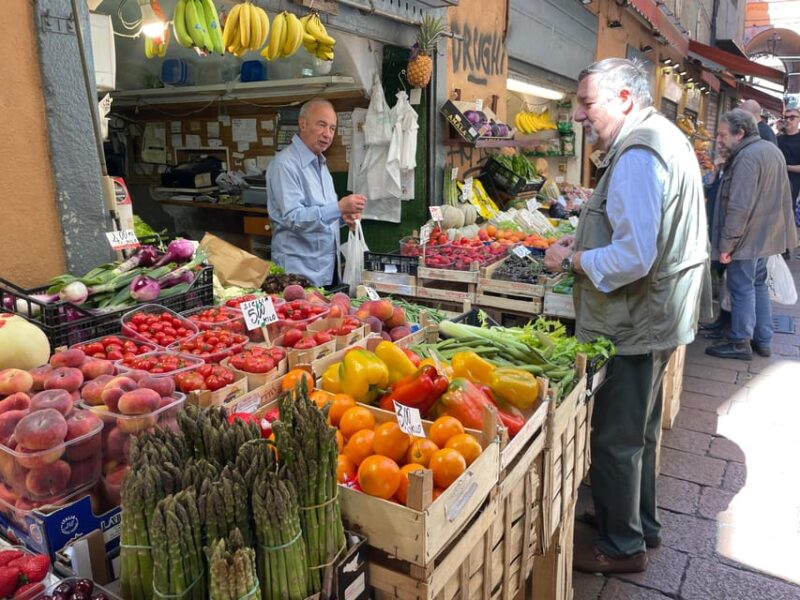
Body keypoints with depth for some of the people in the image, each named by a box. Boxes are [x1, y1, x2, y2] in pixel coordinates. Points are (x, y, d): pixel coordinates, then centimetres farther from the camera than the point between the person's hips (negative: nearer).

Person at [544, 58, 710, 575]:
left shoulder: (637, 157, -23)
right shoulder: (666, 138, 12)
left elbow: (633, 258, -31)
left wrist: (572, 258, -16)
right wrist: (585, 241, 12)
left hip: (633, 327, -11)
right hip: (658, 316, 11)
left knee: (615, 439, 5)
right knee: (640, 431, 23)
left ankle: (622, 547, 23)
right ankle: (642, 525, 41)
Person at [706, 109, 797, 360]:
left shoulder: (747, 157, -22)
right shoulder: (772, 150, 11)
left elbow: (739, 207, -26)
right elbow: (780, 196, 19)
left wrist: (726, 243, -22)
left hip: (748, 237, -10)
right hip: (768, 234, 10)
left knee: (742, 289, 1)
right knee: (759, 285, 18)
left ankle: (740, 343, 11)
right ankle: (763, 340, 26)